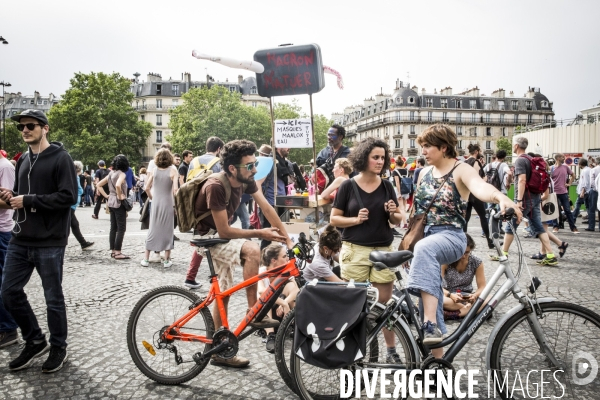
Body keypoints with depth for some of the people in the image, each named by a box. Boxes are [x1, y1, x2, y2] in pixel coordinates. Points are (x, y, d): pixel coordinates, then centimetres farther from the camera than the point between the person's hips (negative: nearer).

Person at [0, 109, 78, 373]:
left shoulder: (60, 158, -9)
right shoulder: (23, 160, 14)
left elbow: (68, 197, -18)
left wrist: (27, 200, -17)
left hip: (49, 243, -7)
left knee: (53, 298, 5)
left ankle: (58, 348, 23)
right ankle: (35, 341, 28)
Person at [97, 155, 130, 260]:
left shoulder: (111, 173, 10)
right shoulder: (121, 174, -13)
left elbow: (99, 185, 15)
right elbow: (118, 185, -33)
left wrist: (106, 195, 11)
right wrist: (119, 196, -20)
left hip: (111, 202, 8)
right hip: (119, 203, -8)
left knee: (113, 228, 12)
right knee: (121, 228, -3)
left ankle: (113, 251, 17)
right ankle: (118, 252, -3)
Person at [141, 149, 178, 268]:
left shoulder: (155, 170, 3)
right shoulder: (173, 171, -6)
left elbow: (147, 188, 1)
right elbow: (175, 190, -16)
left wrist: (151, 198, 15)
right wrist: (176, 204, -6)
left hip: (156, 203, 3)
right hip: (168, 204, -3)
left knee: (153, 230, 11)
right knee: (167, 231, 5)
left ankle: (146, 259, 15)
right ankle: (167, 260, 9)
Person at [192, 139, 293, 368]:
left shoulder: (246, 180, -8)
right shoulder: (216, 186, -30)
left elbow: (267, 209, -6)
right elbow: (224, 231, -28)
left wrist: (287, 239, -10)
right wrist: (260, 233, -22)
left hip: (222, 235, 8)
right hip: (208, 237, -8)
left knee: (223, 294, 10)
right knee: (253, 251, -31)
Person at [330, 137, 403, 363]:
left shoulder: (387, 186, 6)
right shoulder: (348, 186, -2)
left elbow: (397, 220, 11)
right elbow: (334, 219, 0)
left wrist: (393, 213, -10)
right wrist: (355, 219, -16)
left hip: (383, 250, 2)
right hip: (355, 250, -2)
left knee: (385, 302, 7)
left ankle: (391, 351, 20)